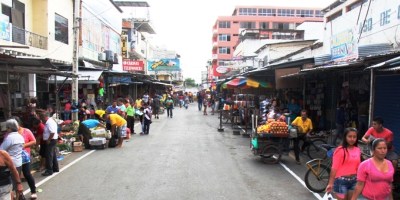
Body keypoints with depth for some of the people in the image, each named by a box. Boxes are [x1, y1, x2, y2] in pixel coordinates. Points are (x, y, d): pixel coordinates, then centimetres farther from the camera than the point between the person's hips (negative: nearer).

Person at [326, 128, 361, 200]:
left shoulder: (357, 150, 4)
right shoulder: (340, 150, -14)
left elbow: (358, 167, 13)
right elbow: (334, 168, -15)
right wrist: (330, 183, -16)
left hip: (354, 181, 6)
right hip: (342, 181, -6)